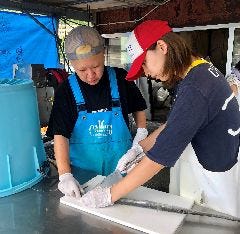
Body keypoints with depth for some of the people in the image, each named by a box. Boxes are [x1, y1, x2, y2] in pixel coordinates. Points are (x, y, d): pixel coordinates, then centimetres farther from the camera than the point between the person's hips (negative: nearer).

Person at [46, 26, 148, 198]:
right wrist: (65, 175, -23)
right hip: (82, 169, -1)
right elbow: (60, 135, -14)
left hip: (119, 163, 1)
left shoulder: (120, 79, -6)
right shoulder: (67, 90, -10)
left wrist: (141, 132, -5)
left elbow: (138, 108, 10)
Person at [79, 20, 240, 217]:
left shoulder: (194, 89, -29)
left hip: (221, 177, -8)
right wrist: (139, 148, 1)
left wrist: (110, 194, -20)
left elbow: (161, 155, -28)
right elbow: (174, 124, 8)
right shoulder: (202, 69, 1)